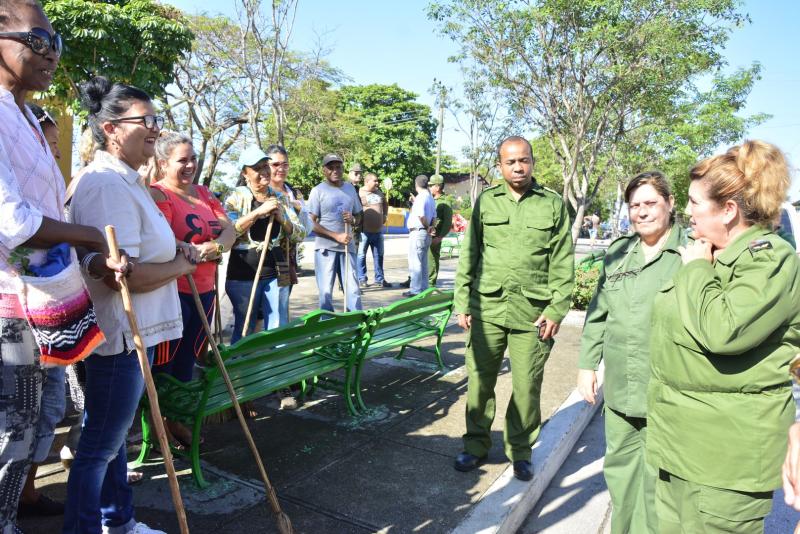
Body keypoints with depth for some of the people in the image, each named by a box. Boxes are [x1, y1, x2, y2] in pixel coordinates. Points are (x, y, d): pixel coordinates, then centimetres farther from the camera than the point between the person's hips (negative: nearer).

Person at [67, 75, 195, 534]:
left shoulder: (127, 181, 14)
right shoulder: (107, 185, -20)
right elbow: (123, 275, -27)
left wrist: (174, 253, 10)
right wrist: (180, 267, -12)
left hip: (134, 332, 11)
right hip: (120, 336, -11)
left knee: (113, 437, 22)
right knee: (100, 445, 5)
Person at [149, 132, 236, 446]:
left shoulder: (203, 194, 13)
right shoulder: (157, 195, -10)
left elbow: (229, 230, 4)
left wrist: (215, 246, -16)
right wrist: (202, 251, -21)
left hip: (204, 291, 8)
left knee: (187, 362, 18)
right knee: (163, 366, 5)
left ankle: (177, 419, 33)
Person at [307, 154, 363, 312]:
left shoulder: (350, 188, 10)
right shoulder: (318, 191, -5)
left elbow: (358, 215, 17)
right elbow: (311, 223, -10)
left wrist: (353, 220, -7)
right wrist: (336, 236, -17)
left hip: (348, 246, 4)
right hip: (325, 248, -4)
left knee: (353, 290, 4)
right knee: (326, 291, 2)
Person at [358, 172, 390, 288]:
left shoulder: (379, 193, 11)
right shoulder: (359, 193, -10)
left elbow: (385, 204, 28)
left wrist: (385, 215, 17)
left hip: (378, 230, 6)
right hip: (364, 231, -6)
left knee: (378, 255, 11)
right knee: (361, 255, 3)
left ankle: (379, 278, 21)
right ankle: (362, 279, 13)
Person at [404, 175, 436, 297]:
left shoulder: (420, 197, -13)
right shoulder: (431, 198, 15)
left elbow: (421, 215, -23)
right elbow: (434, 217, 16)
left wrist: (427, 227, -9)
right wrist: (431, 227, 3)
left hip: (417, 233, -9)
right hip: (426, 235, 9)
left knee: (415, 263, -5)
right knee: (423, 263, 14)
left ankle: (415, 289, -3)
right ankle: (423, 288, 19)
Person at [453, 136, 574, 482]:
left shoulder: (553, 204, 4)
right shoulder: (486, 201, 6)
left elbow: (562, 263, 3)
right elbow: (469, 255, 7)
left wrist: (556, 309, -3)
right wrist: (462, 303, 3)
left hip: (532, 311, -1)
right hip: (487, 307, 1)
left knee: (527, 386, 7)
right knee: (479, 380, 7)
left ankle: (520, 451, 27)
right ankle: (476, 446, 26)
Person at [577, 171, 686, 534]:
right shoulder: (618, 251, 10)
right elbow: (598, 313, 13)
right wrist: (587, 364, 12)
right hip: (619, 386, 6)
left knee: (657, 475, 5)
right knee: (619, 465, 18)